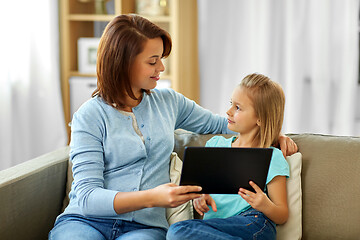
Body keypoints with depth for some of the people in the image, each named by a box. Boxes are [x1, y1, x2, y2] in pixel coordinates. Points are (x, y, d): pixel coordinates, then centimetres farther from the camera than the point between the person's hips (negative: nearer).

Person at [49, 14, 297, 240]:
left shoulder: (169, 102, 14)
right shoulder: (89, 116, -2)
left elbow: (217, 123, 29)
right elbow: (87, 196, -11)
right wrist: (151, 197, -27)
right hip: (86, 220, -2)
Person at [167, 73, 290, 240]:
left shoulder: (272, 158, 5)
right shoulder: (215, 144, 22)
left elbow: (282, 216, 5)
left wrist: (266, 206, -18)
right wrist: (200, 197, 0)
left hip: (254, 225, -6)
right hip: (215, 222, 6)